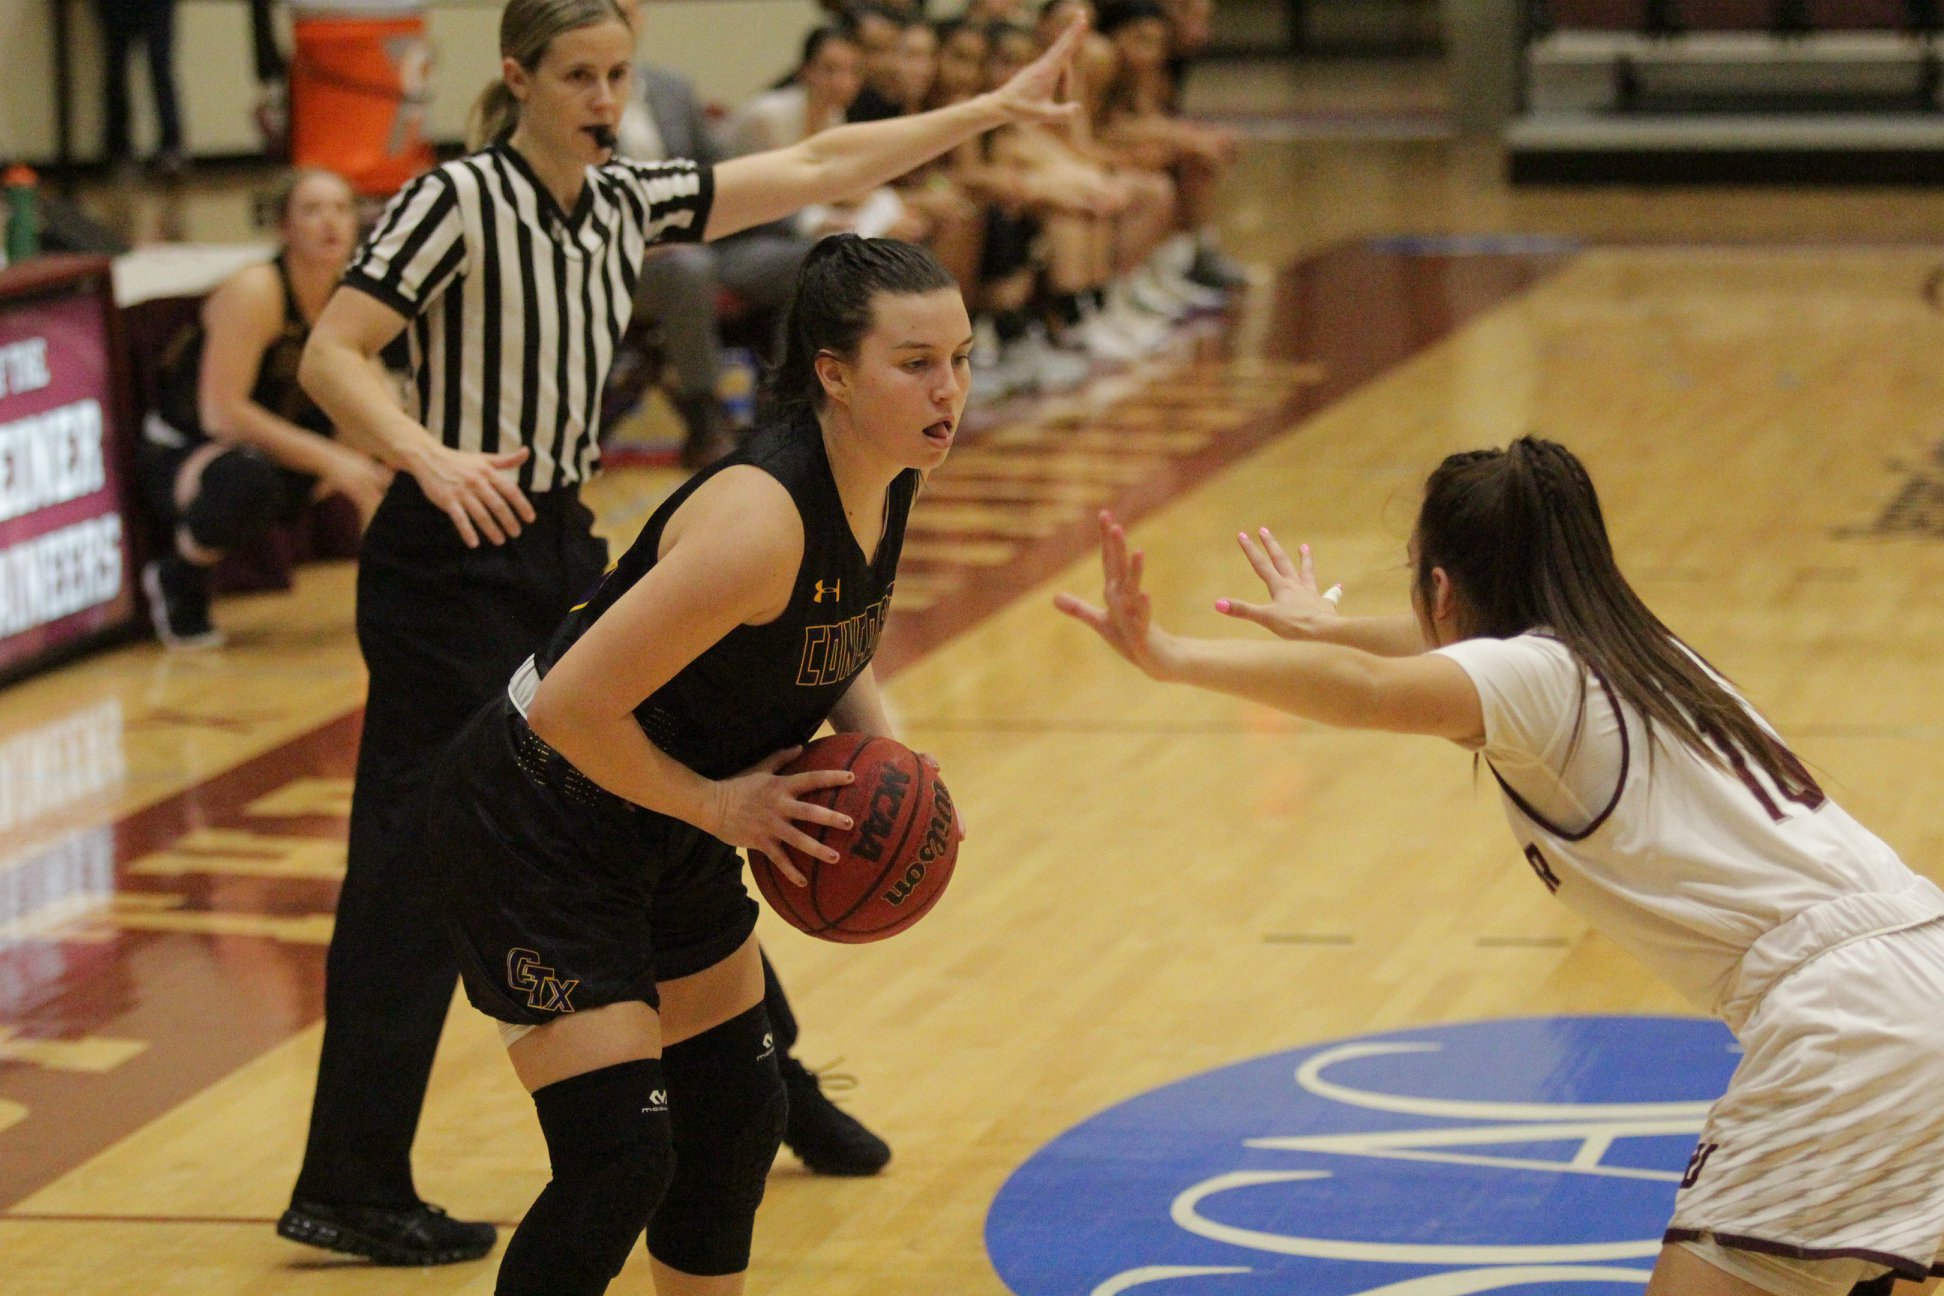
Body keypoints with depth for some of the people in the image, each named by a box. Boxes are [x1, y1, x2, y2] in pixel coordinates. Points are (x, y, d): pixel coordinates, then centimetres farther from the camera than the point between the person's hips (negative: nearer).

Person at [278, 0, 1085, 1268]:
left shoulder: (626, 203, 7)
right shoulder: (458, 199, -13)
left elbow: (814, 168, 12)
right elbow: (331, 356, -19)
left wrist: (993, 109, 12)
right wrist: (432, 456, -36)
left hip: (560, 550, 8)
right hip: (450, 563, -8)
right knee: (417, 878, -7)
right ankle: (350, 1190, -2)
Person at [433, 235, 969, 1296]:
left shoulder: (887, 484, -5)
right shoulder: (761, 519, -32)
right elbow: (576, 705, -31)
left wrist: (881, 750, -4)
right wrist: (715, 804, -20)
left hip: (665, 836, 10)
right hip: (538, 829, -10)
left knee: (736, 1118, 18)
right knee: (620, 1161, -11)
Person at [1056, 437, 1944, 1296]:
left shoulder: (1537, 674, -5)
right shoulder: (1622, 653, 23)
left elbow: (1374, 691, -26)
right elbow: (1462, 653, 45)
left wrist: (1169, 657, -32)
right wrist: (1329, 627, 60)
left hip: (1844, 1023, -10)